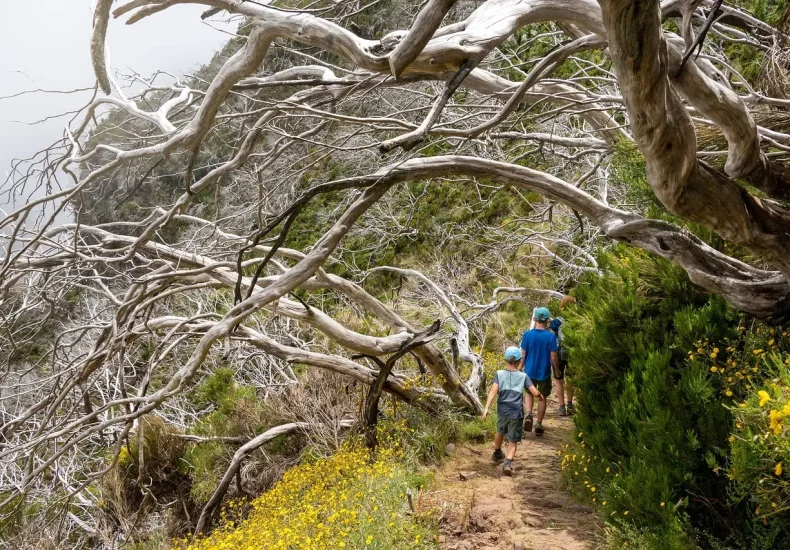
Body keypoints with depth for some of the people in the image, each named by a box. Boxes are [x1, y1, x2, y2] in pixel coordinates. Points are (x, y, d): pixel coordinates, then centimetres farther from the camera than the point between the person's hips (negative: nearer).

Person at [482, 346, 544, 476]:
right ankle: (508, 462, -19)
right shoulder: (523, 376, 0)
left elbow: (493, 391, -12)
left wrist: (486, 408, -15)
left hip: (502, 411, 2)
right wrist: (541, 397, 18)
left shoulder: (499, 374, 0)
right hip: (517, 413, -2)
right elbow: (535, 393, -5)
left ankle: (497, 453, 52)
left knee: (500, 432, 29)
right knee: (513, 441, 5)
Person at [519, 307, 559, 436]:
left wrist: (520, 368, 8)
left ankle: (528, 414, -3)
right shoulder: (551, 336, -14)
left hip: (530, 371, 1)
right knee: (542, 397, 15)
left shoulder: (527, 334, -10)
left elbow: (523, 354, -6)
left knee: (530, 394, 22)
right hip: (544, 372, -1)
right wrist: (557, 369, 6)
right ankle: (539, 425, 21)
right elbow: (554, 356, -10)